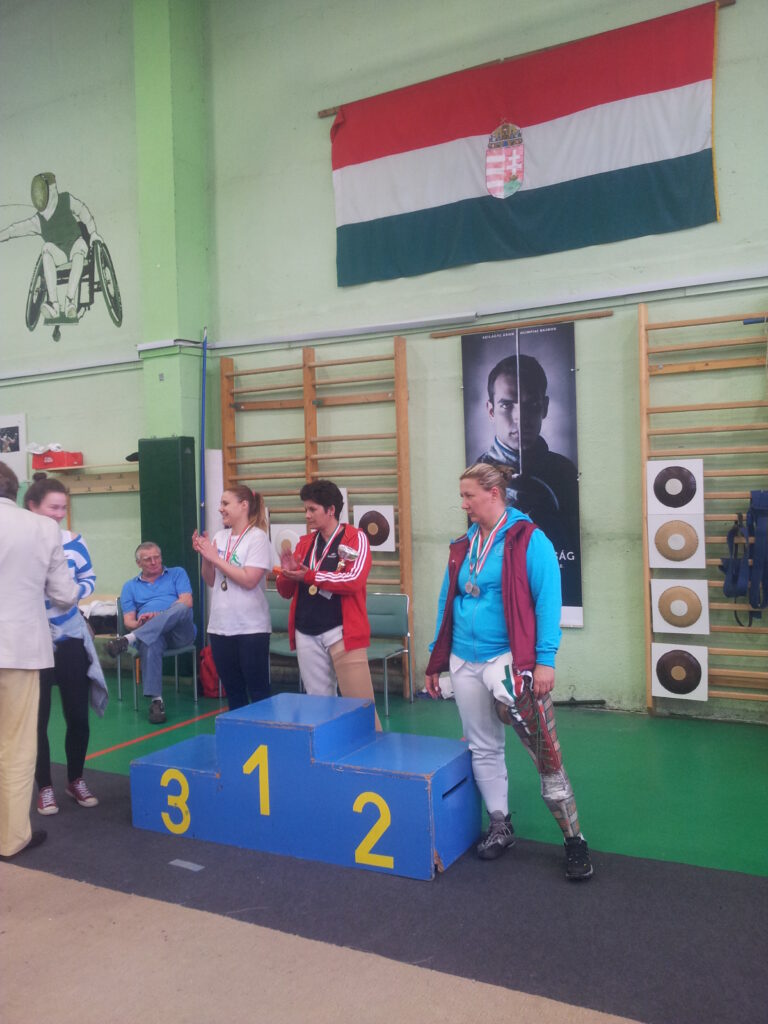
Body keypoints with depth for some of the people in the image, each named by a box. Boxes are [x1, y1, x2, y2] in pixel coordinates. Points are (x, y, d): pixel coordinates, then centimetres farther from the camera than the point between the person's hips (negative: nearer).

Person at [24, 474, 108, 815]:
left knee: (78, 714, 10)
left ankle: (76, 779, 30)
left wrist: (75, 591, -12)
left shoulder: (73, 540, -3)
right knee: (37, 717, 8)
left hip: (70, 639, 3)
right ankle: (44, 787, 25)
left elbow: (89, 579, 9)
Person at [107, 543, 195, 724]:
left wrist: (159, 616, -12)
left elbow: (187, 602, 1)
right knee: (150, 642, -39)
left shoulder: (177, 573, 18)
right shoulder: (130, 586, 23)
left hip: (181, 632, 0)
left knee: (181, 608, -36)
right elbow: (128, 620, 12)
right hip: (152, 634, 1)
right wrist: (139, 624, -13)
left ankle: (129, 640, -43)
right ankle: (156, 700, -38)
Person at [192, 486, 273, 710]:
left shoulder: (258, 537, -9)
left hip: (251, 628, -6)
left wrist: (215, 558, -13)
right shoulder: (219, 537, 8)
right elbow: (211, 581, 15)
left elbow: (249, 580, -19)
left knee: (258, 690, 2)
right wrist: (204, 556, -2)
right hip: (220, 626, 6)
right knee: (232, 689, 15)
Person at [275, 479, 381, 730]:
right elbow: (286, 590, 15)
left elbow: (354, 580, -17)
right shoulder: (305, 542, 14)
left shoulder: (355, 538, -2)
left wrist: (309, 575, -14)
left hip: (342, 631, -5)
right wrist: (288, 573, -7)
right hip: (306, 633, 6)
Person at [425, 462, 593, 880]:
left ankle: (573, 838, 6)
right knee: (483, 748, 15)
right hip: (464, 661, 7)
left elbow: (547, 601, -12)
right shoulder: (462, 547, 10)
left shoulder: (529, 540, -9)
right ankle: (499, 825, 32)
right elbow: (447, 603, 15)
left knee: (544, 750, -9)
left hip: (508, 656, -6)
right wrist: (436, 659, 16)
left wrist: (545, 659, -18)